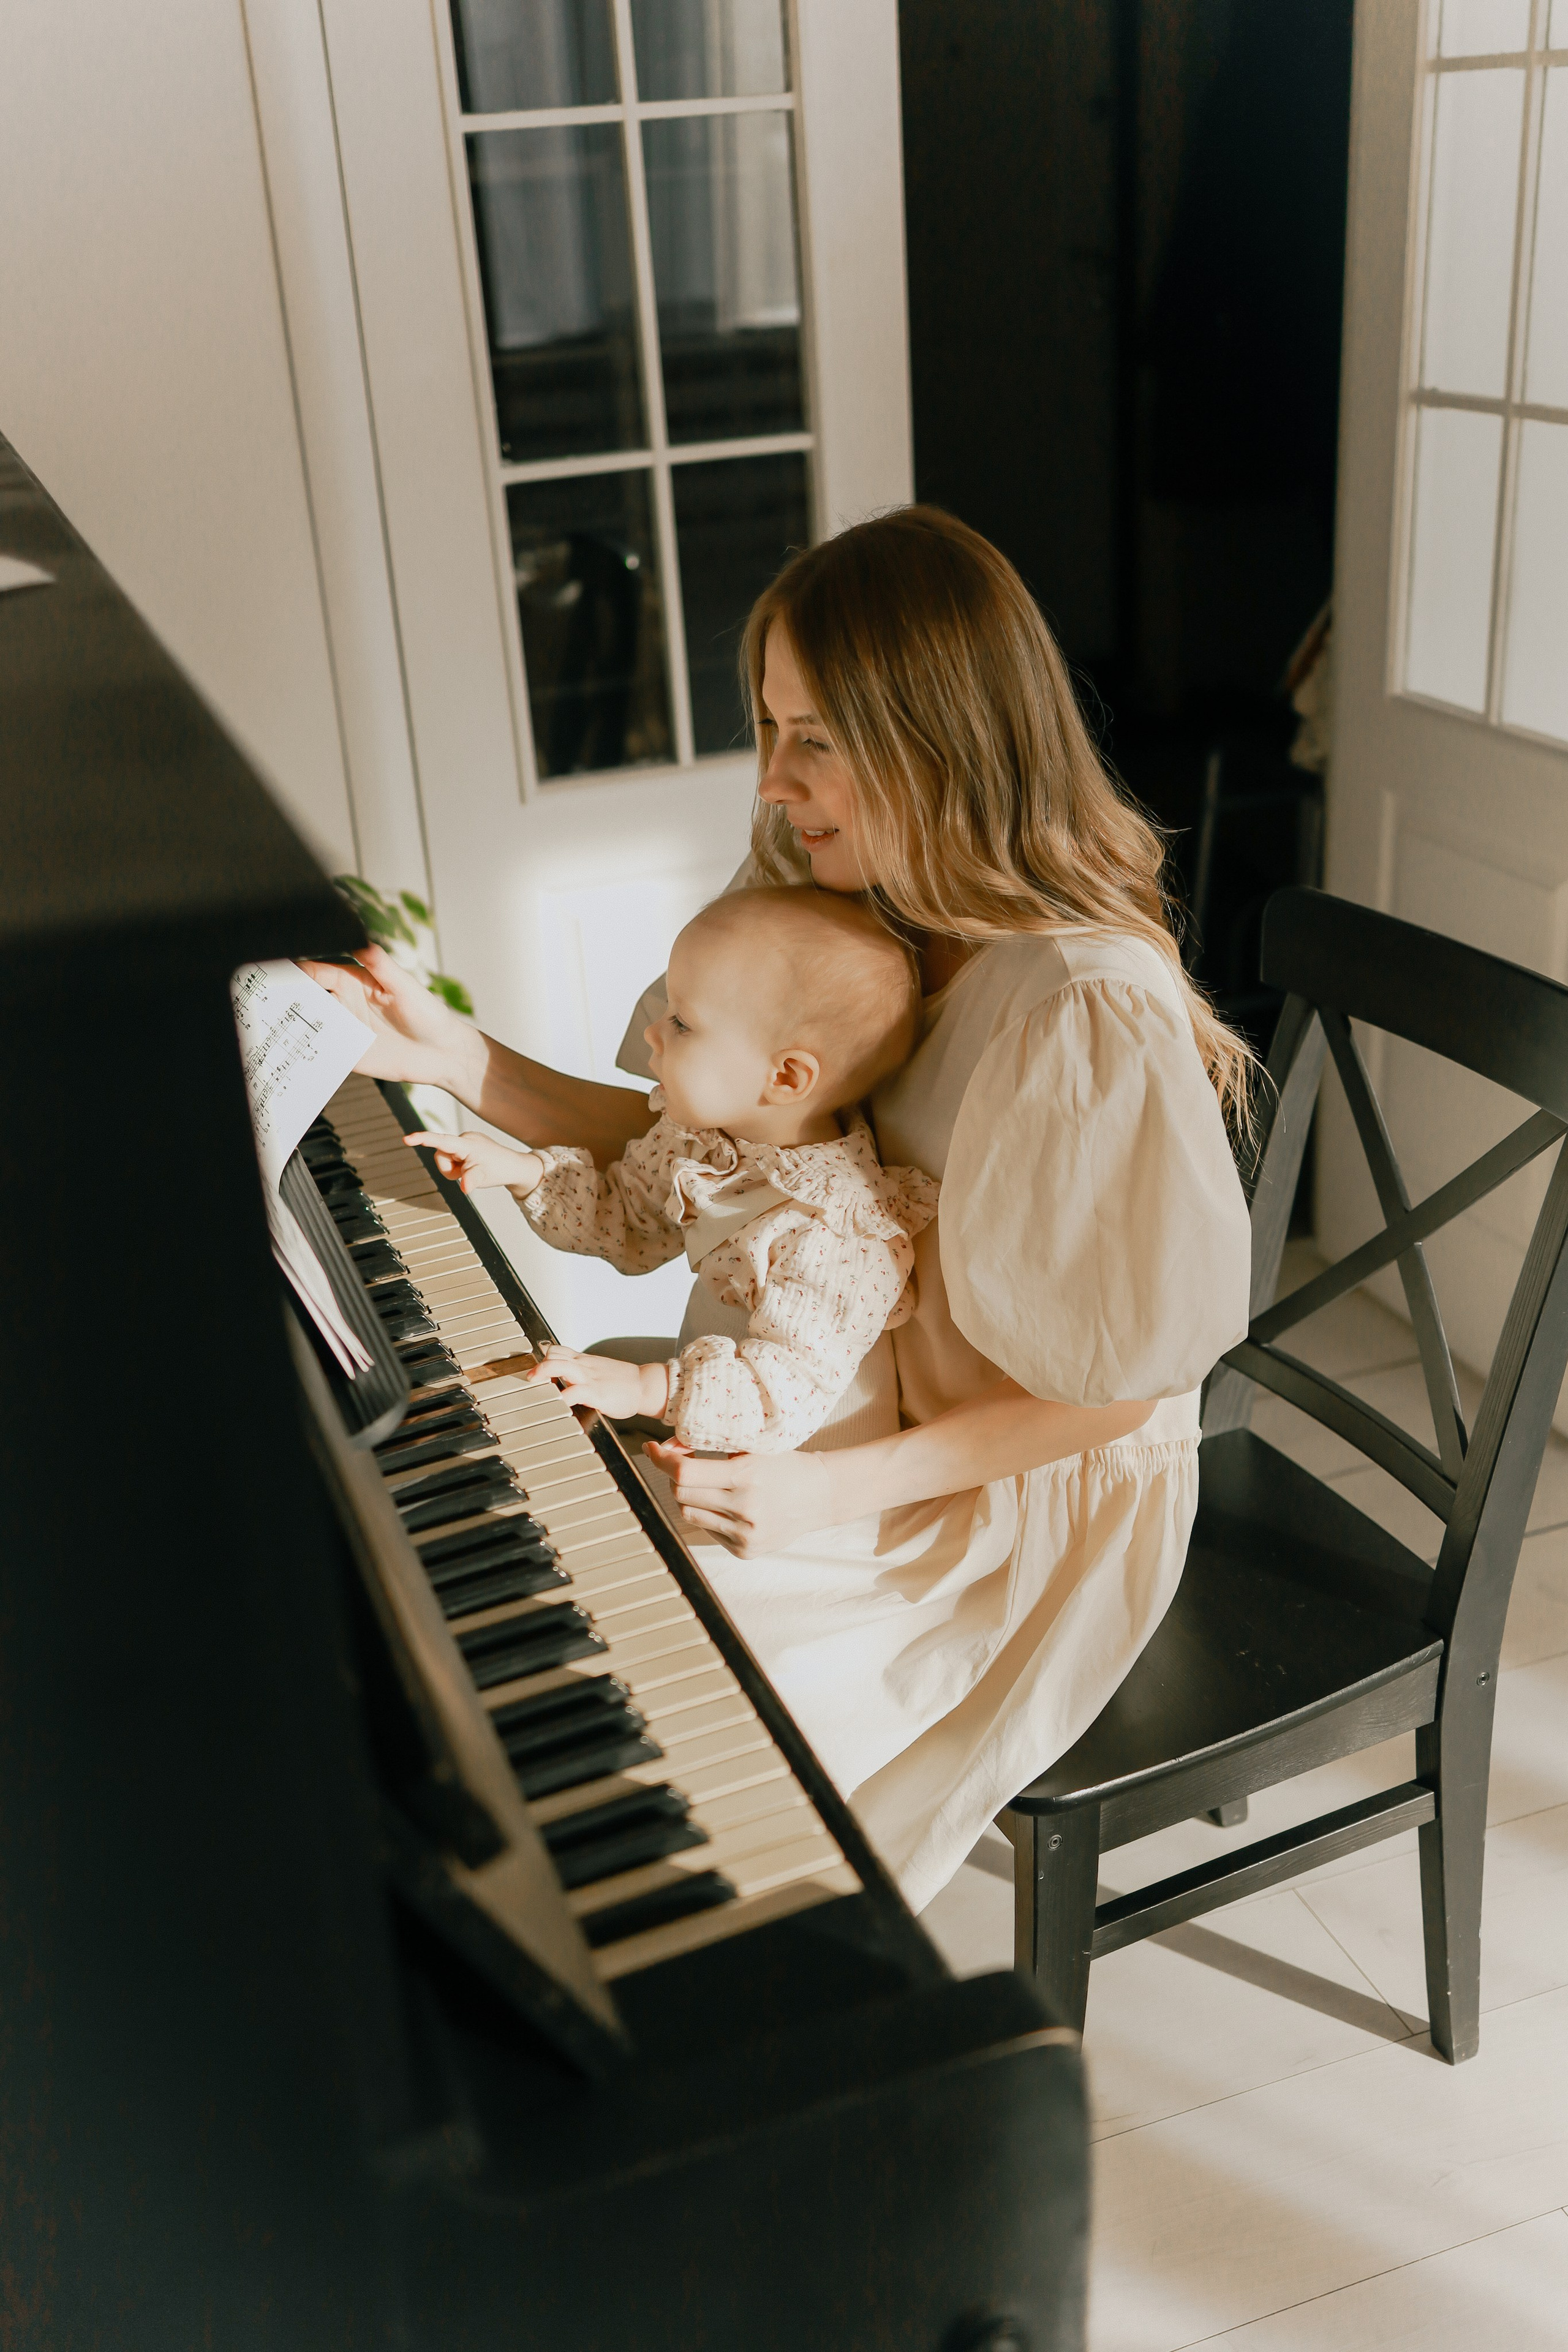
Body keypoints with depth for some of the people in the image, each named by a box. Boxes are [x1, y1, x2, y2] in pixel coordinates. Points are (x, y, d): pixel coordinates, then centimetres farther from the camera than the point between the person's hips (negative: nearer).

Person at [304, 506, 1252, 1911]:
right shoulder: (858, 915, -3)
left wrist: (841, 1488, -26)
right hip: (859, 1398, 8)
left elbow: (1127, 1378, -22)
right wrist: (463, 1061, -7)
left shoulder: (1094, 1015, -29)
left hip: (1025, 1500, -8)